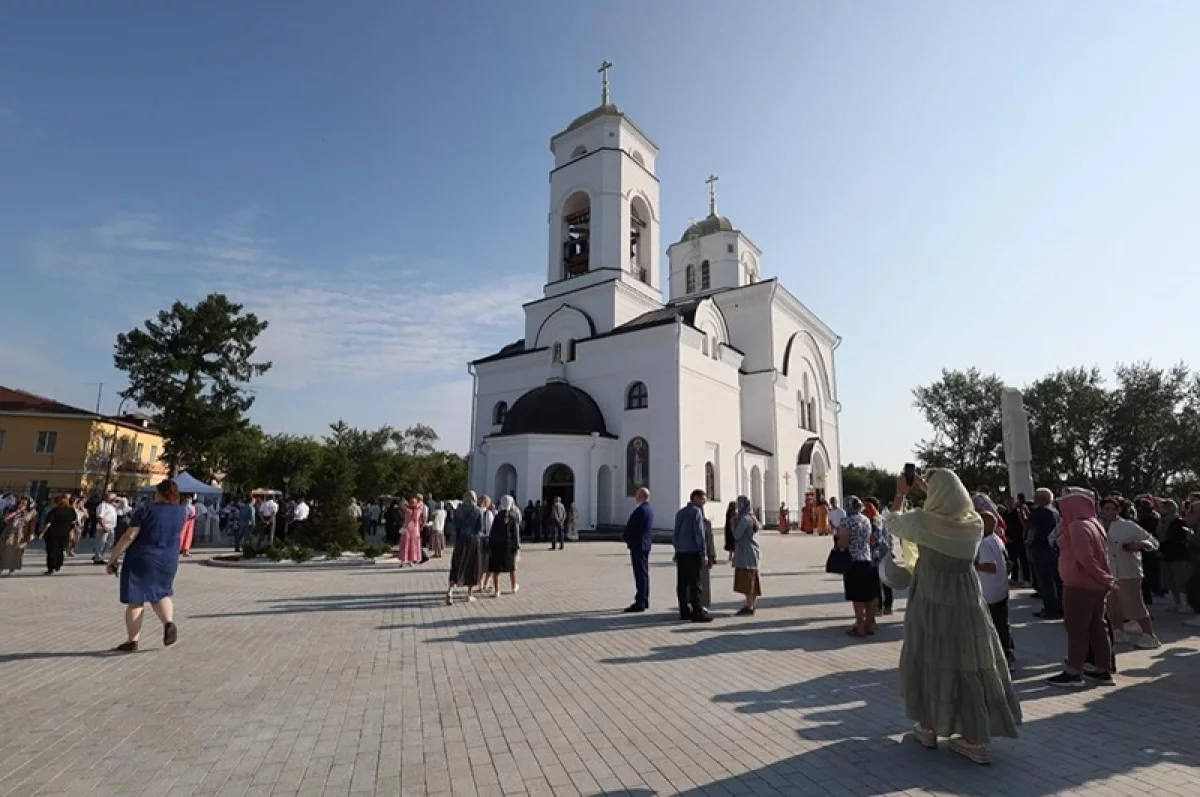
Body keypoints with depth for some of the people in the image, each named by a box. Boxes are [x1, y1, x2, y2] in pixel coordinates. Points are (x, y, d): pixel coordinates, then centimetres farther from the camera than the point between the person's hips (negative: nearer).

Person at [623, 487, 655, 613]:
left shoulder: (640, 510, -20)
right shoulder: (650, 509, 11)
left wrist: (625, 537, 0)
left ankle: (640, 603, -3)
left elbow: (631, 526, -20)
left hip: (638, 544, -10)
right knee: (644, 573, 16)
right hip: (646, 544, 10)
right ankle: (645, 600, 24)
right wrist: (628, 536, 13)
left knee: (640, 573, -7)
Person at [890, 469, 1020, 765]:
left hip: (931, 602, -3)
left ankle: (928, 728, 25)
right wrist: (928, 488, 24)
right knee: (969, 665, 9)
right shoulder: (973, 522, -4)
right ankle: (976, 740, 14)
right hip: (967, 601, 3)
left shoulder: (921, 520, -14)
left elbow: (893, 522, 7)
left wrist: (901, 493, 20)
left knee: (930, 660, 12)